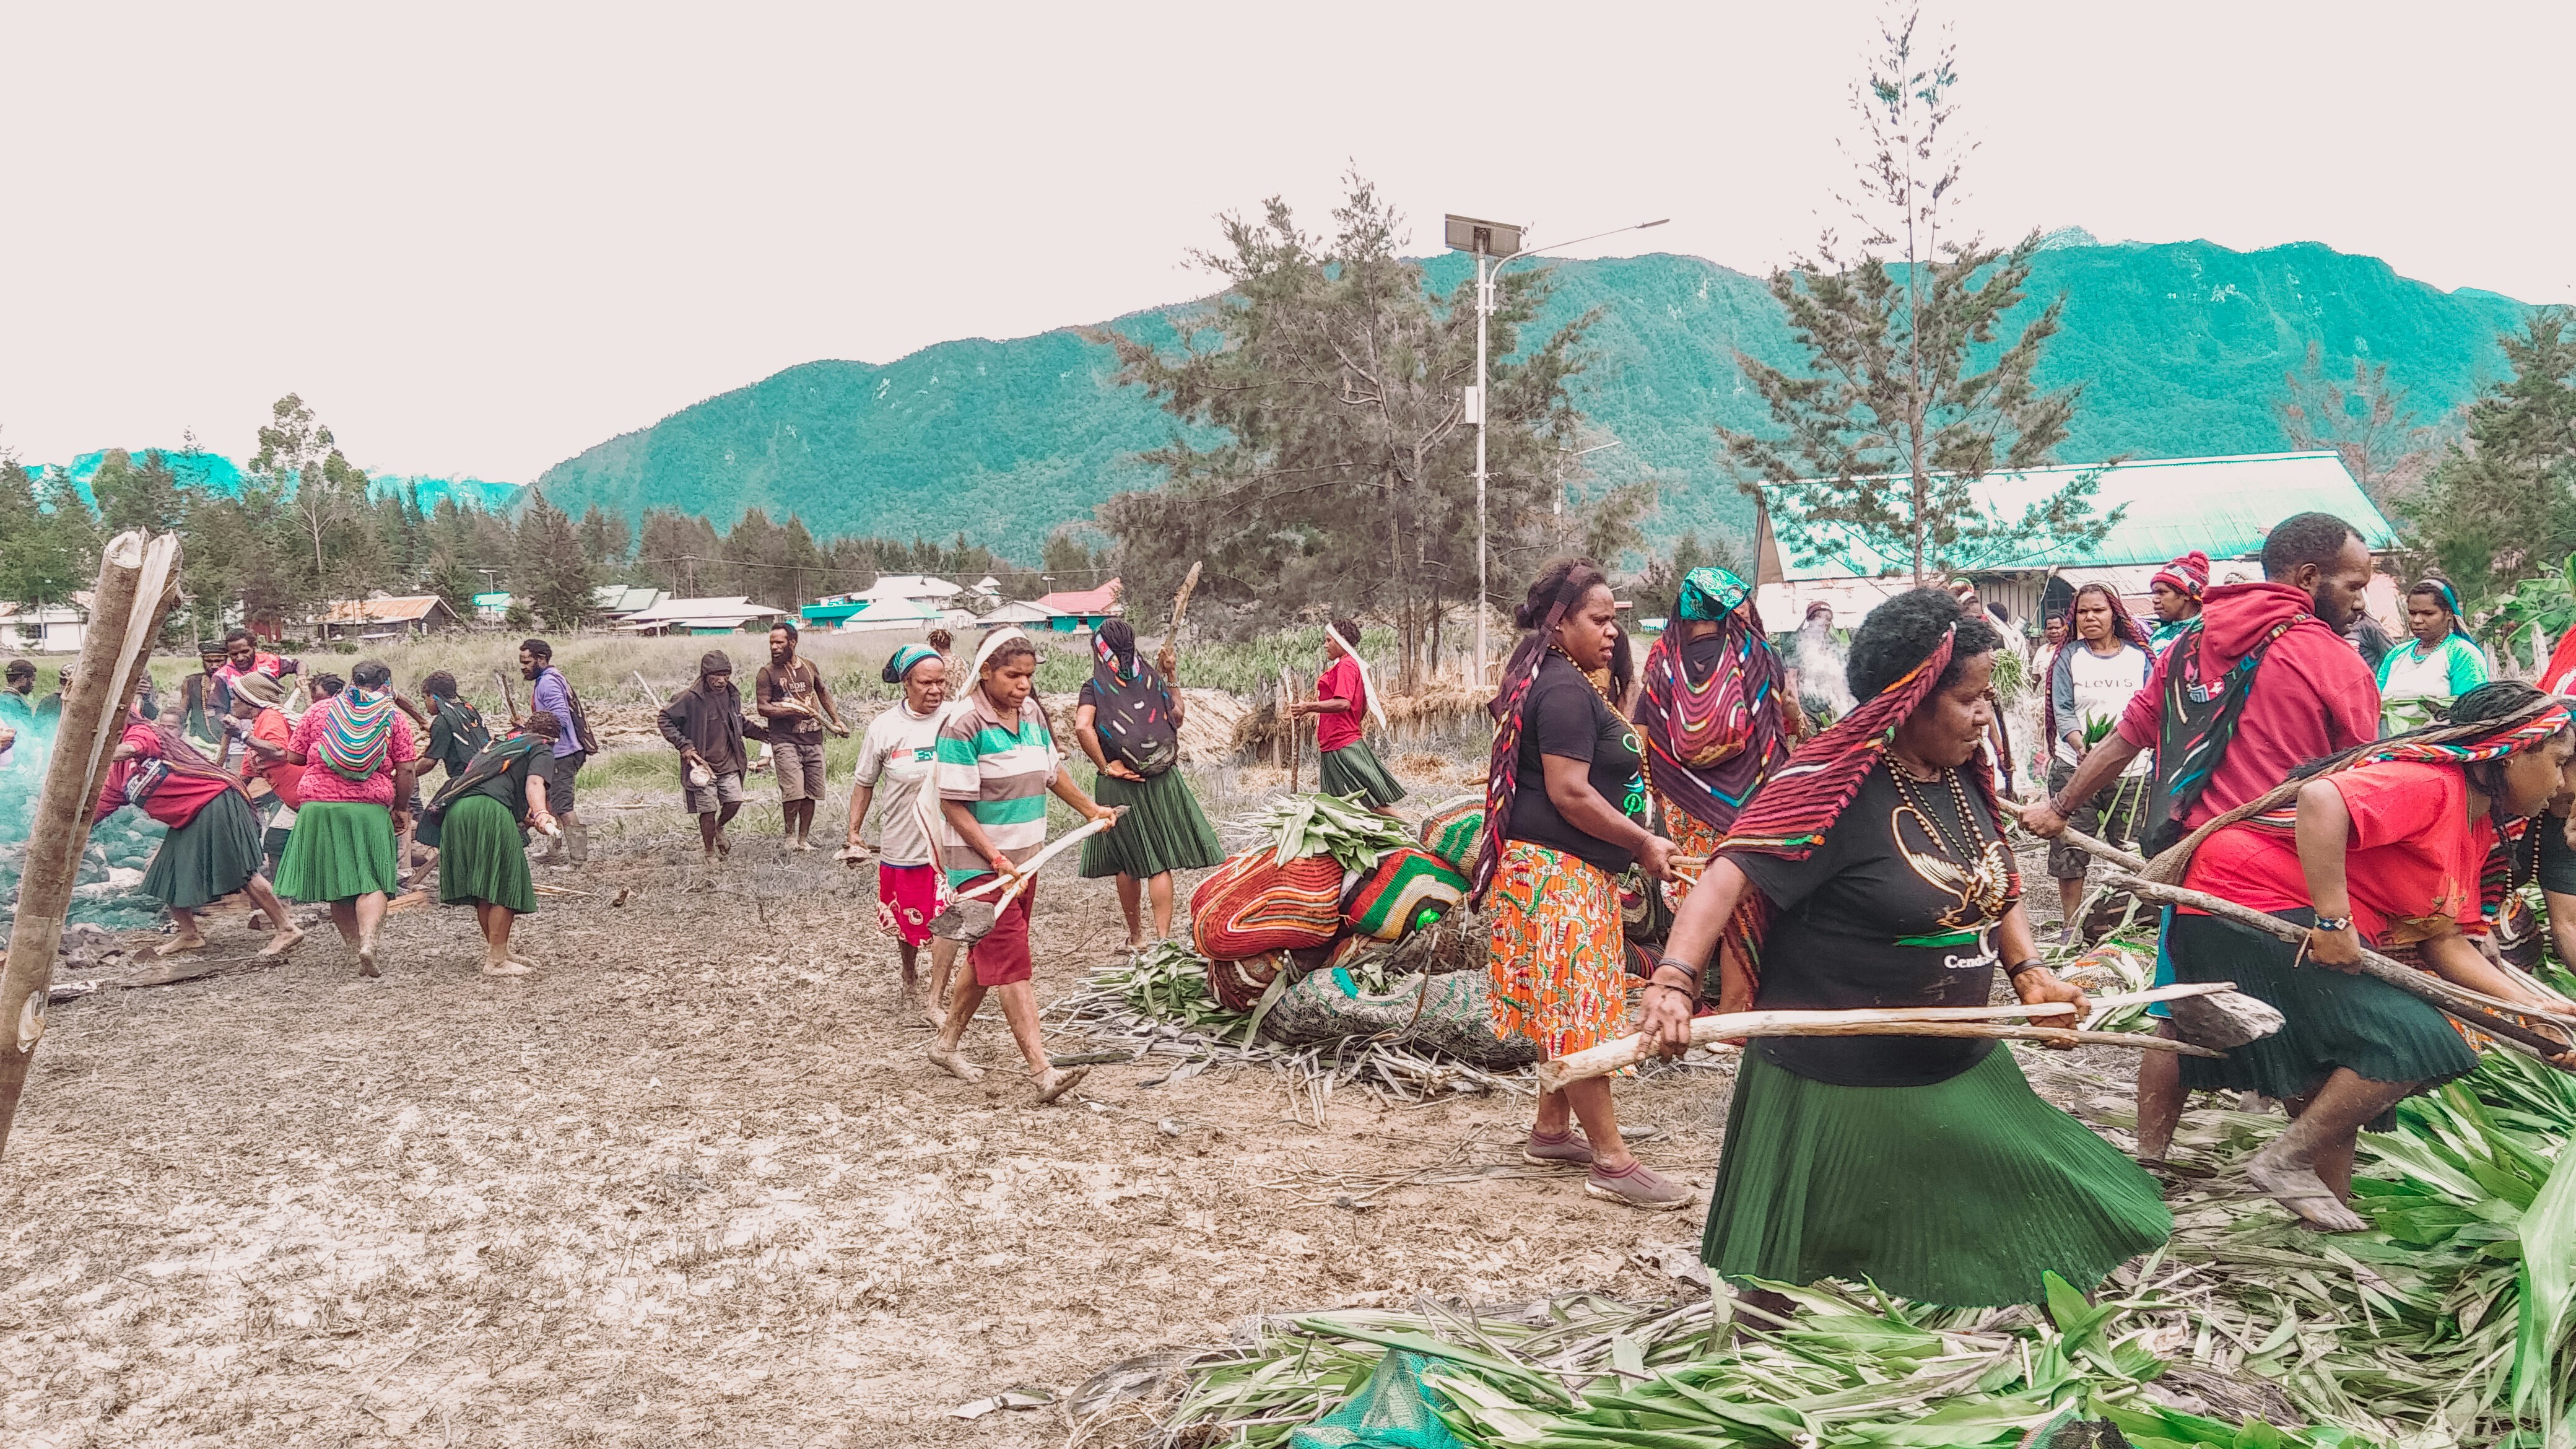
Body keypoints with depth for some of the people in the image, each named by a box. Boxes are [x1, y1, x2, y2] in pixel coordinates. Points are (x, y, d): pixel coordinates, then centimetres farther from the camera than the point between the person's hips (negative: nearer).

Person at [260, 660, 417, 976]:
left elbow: (294, 756, 10)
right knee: (372, 882, -3)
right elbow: (406, 770, 0)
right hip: (370, 808, -2)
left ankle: (354, 944, 18)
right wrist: (402, 808, 12)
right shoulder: (393, 718, 5)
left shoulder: (320, 711, 9)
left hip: (319, 806, 2)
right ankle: (368, 942, -24)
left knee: (336, 880, 13)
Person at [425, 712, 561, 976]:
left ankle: (496, 949, 30)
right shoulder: (541, 748, 14)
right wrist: (541, 815, -25)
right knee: (503, 887, 0)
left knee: (483, 886, 18)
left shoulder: (499, 742, 36)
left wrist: (525, 817, 57)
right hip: (490, 809, -7)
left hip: (456, 809, 7)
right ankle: (496, 961, 2)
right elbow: (534, 783, -7)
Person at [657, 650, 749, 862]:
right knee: (708, 810, 0)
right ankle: (710, 853, 19)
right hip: (702, 764, -5)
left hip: (729, 763, 5)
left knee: (734, 801, -6)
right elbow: (664, 720, -8)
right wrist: (684, 746, -15)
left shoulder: (733, 695, 6)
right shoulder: (691, 698, -14)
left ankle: (718, 829, 27)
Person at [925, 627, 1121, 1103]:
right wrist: (996, 860, -22)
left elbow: (1052, 769, 22)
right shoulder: (963, 724, -18)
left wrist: (1091, 810, 26)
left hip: (1024, 858, 8)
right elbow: (954, 804, -18)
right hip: (980, 864, -8)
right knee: (1011, 964, -11)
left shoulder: (1031, 712, 5)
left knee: (988, 958, 18)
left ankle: (946, 1043, 34)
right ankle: (1044, 1072, -15)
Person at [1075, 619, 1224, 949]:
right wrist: (1171, 683, 22)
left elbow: (1082, 727, -22)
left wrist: (1105, 766, -14)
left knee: (1127, 863, 14)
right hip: (1161, 781, 1)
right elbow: (1178, 715, 6)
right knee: (1161, 862, 4)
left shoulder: (1094, 687, -5)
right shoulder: (1152, 679, 2)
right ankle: (1163, 937, -4)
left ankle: (1136, 937, 24)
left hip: (1119, 786, -1)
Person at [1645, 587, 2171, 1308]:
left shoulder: (1967, 779, 3)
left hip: (1958, 1069, 7)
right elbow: (1732, 878, -28)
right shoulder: (1837, 787, -21)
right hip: (1837, 1086, -7)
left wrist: (2029, 971, -1)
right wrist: (1674, 979, -43)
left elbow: (1999, 892, 16)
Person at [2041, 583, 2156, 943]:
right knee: (2070, 850, -1)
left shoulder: (2139, 656, 9)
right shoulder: (2068, 656, 5)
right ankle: (2071, 926, 8)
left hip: (2131, 769, 1)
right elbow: (2063, 710, -3)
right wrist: (2081, 746, -21)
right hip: (2076, 766, -1)